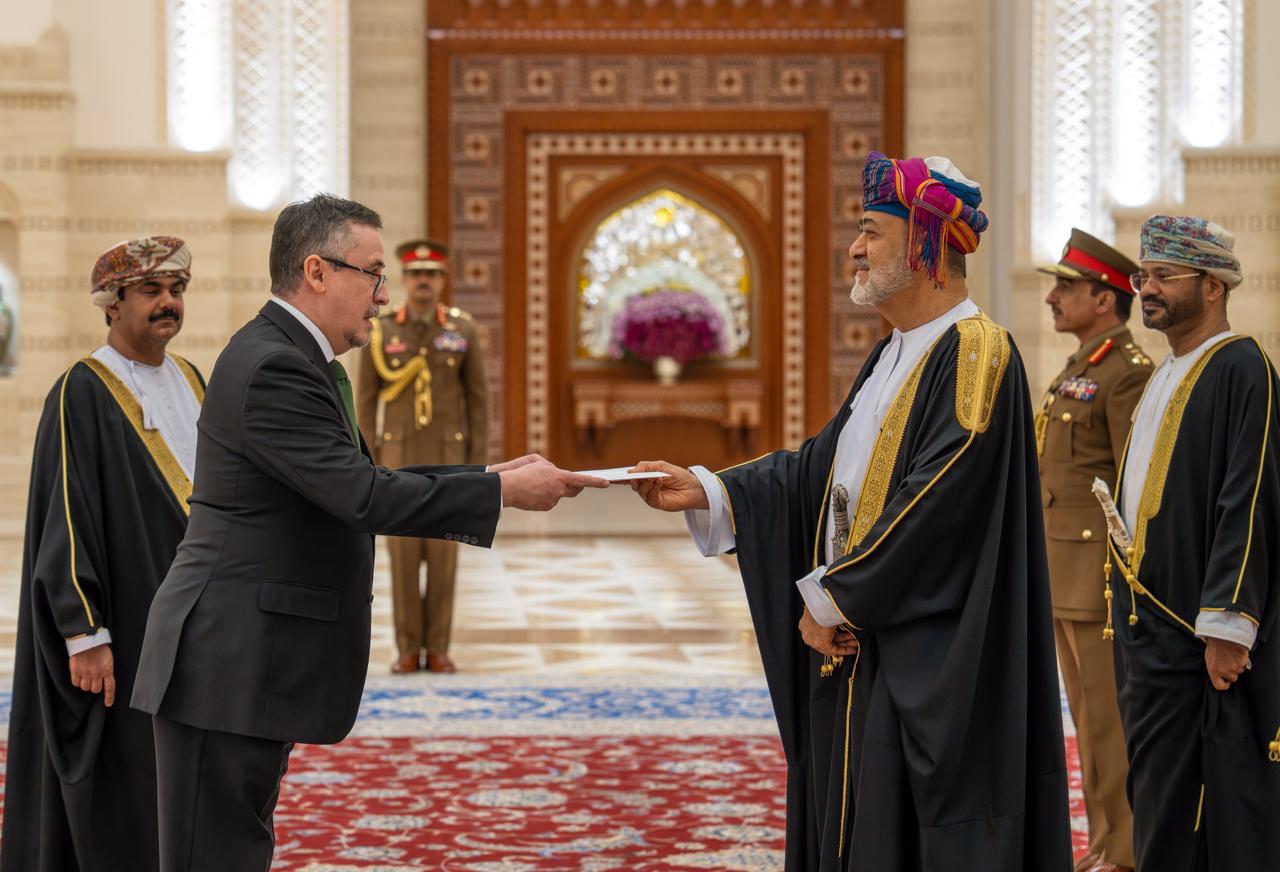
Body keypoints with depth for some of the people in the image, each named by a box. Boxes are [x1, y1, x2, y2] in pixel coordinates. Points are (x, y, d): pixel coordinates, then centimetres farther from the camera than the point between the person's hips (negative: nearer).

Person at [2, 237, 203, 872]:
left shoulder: (189, 382, 12)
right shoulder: (82, 395, -11)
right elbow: (66, 519, -16)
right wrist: (84, 633, -20)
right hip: (124, 633, -7)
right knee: (119, 805, -1)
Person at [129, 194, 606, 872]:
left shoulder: (306, 363, 16)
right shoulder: (271, 368, -18)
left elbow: (362, 483, 18)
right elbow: (363, 497, -24)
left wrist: (490, 475, 10)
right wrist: (503, 491, -17)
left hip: (258, 661, 11)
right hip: (229, 663, -11)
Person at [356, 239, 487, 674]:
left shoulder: (463, 330, -1)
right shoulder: (380, 331, -2)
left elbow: (477, 400, 3)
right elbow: (366, 401, 2)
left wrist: (479, 463, -3)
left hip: (446, 456, 0)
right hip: (399, 455, 0)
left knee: (442, 550, 1)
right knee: (403, 551, -1)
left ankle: (437, 649, 9)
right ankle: (408, 650, 8)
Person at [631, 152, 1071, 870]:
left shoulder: (976, 353, -15)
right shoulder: (894, 354, 15)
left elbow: (934, 500, -21)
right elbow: (821, 465, 15)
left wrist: (830, 596, -14)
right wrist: (704, 492, 5)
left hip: (929, 667, -9)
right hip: (856, 638, 9)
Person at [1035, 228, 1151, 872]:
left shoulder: (1131, 374, -14)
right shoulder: (1079, 373, 17)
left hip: (1108, 571, -10)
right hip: (1069, 572, 10)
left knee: (1115, 719, -6)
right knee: (1092, 717, 11)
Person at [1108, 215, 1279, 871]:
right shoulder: (1165, 377, 16)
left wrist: (1225, 627, -21)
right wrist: (1130, 611, 17)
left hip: (1198, 640, -9)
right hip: (1149, 628, 9)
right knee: (1158, 800, 14)